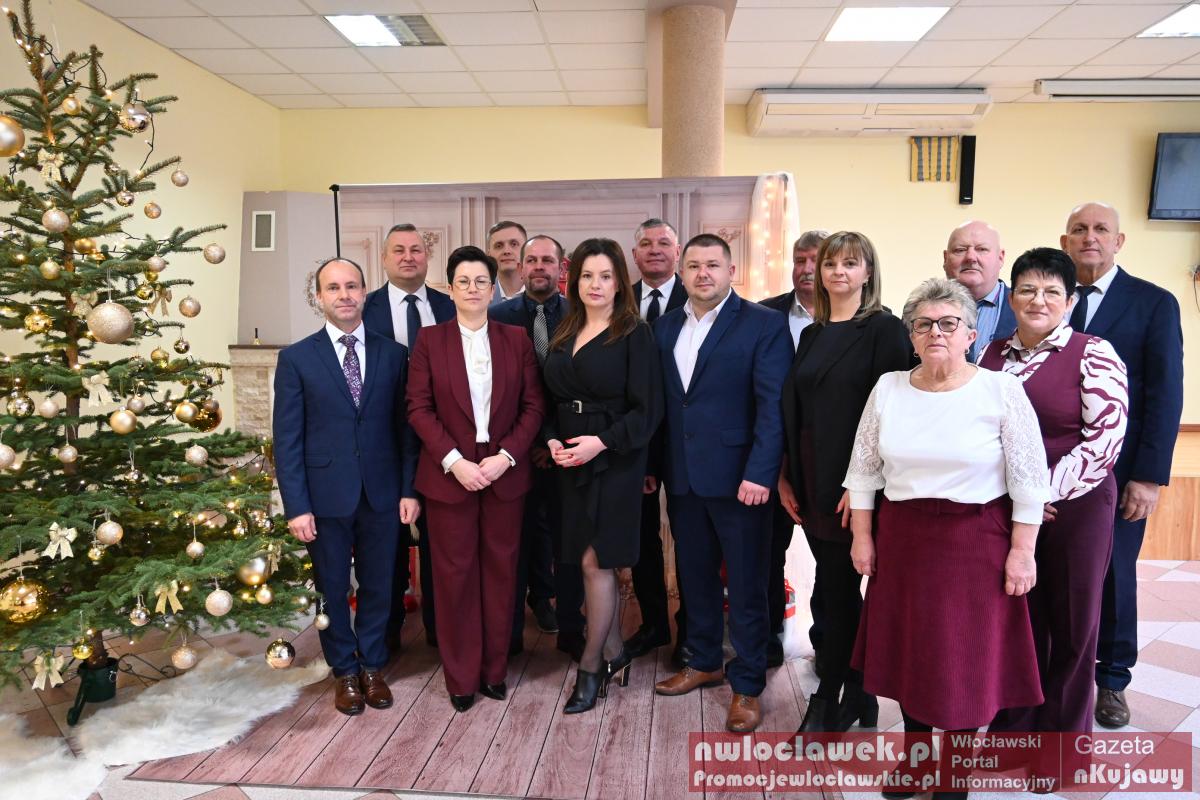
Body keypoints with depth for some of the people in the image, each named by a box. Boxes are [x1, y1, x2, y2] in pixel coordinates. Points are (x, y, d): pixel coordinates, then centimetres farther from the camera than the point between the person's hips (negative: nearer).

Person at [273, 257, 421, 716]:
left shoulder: (392, 354, 2)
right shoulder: (296, 359, -3)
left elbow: (405, 427, 3)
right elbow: (287, 439, -5)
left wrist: (410, 489, -2)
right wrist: (296, 506, -9)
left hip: (382, 492, 2)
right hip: (325, 494, -1)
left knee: (378, 585, 13)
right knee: (331, 588, 13)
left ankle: (372, 666, 33)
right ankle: (345, 671, 33)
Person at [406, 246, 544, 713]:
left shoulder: (516, 339, 4)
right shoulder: (430, 341, 1)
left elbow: (533, 406, 1)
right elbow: (418, 408, -4)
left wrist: (505, 456, -11)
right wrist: (454, 461, -14)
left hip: (505, 473, 1)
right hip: (449, 474, -1)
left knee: (500, 570, 8)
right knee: (454, 574, 6)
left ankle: (494, 669, 24)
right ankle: (460, 677, 19)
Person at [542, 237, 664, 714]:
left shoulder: (634, 335, -6)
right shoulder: (564, 335, 11)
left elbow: (647, 409, -11)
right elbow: (552, 399, 14)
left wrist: (602, 441, -20)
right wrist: (552, 439, -3)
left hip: (615, 461, -6)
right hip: (571, 462, 6)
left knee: (596, 562, -4)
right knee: (598, 563, 11)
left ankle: (591, 666, 11)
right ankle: (613, 656, 25)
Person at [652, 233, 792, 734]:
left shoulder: (764, 325, -6)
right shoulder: (666, 326, 11)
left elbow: (773, 406, -12)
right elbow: (660, 401, 11)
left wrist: (759, 473, -19)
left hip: (737, 478, -5)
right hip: (682, 477, 5)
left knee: (746, 585, 6)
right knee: (695, 576, 17)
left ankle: (747, 685, 21)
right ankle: (704, 662, 35)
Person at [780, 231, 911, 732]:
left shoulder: (884, 330, -6)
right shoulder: (812, 334, 14)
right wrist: (786, 476, 9)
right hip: (811, 482, 6)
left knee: (838, 590, 1)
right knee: (839, 588, 14)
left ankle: (827, 702, 16)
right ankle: (856, 696, 29)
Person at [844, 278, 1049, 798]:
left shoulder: (1001, 390, -7)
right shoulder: (888, 389, 1)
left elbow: (1029, 480, -5)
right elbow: (863, 470, 6)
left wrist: (1022, 551, -8)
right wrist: (861, 536, 4)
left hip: (976, 543, -3)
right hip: (901, 540, 3)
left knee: (965, 656, 5)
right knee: (908, 647, 13)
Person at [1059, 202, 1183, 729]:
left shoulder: (1154, 303, -2)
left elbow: (1165, 395, -6)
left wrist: (1149, 476, -11)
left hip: (1118, 469, -2)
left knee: (1113, 575, 11)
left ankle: (1112, 680, 30)